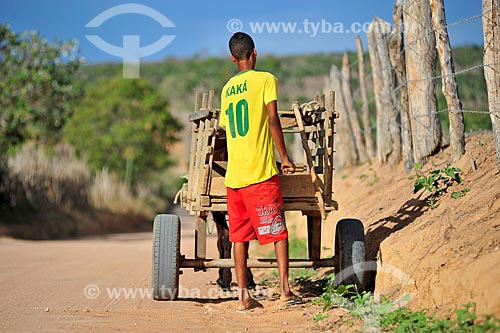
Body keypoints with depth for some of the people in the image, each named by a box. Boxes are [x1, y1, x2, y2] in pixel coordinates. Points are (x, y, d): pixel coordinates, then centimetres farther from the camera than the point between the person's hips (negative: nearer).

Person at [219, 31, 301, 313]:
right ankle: (285, 289, -1)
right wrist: (285, 157, -6)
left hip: (233, 174, 5)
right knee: (278, 231, 2)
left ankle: (243, 295, 5)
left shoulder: (227, 88, 15)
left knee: (240, 234, 6)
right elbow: (273, 119, -11)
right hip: (261, 172, -5)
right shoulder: (266, 79, -2)